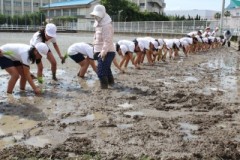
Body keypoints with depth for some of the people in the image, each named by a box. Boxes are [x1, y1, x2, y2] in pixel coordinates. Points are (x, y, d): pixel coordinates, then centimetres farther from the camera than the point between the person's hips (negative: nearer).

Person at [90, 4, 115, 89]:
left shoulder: (106, 25, -17)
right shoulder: (99, 24, 14)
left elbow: (107, 40, -26)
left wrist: (103, 52, -33)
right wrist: (96, 50, 20)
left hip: (107, 52, -10)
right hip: (100, 51, 10)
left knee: (101, 71, -15)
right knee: (106, 69, 25)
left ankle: (104, 87, -8)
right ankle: (110, 82, 44)